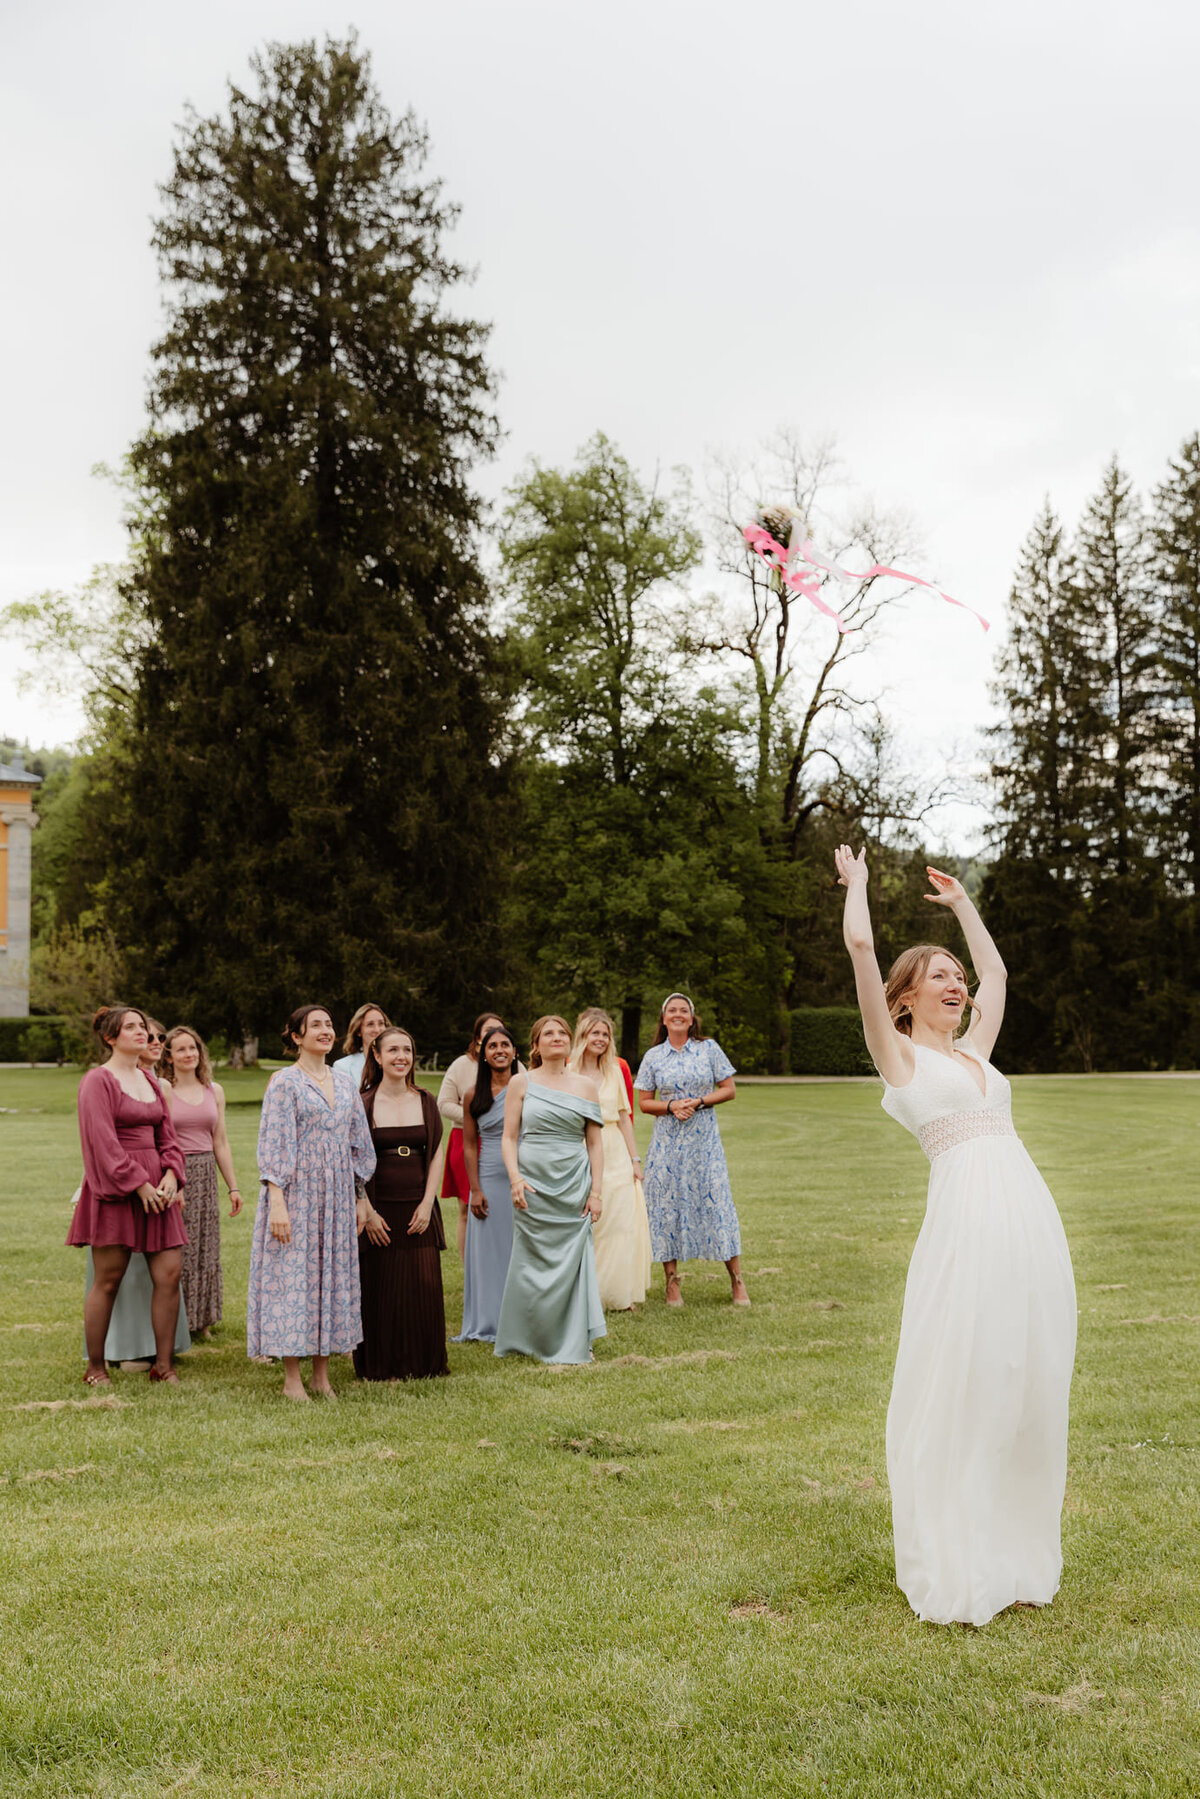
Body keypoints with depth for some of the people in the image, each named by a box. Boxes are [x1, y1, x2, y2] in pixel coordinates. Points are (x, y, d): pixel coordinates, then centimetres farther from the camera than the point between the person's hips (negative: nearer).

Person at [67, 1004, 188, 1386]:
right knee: (107, 1280, -1)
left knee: (169, 1275, -1)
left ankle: (163, 1365, 7)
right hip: (114, 1189, -6)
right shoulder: (98, 1080, -5)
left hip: (155, 1187, 6)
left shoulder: (150, 1081, 17)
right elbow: (103, 1141, -13)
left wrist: (171, 1174, -3)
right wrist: (138, 1183, -17)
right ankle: (95, 1367, 12)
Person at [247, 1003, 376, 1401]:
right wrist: (277, 1203, -18)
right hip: (296, 1194, -5)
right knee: (292, 1276, -2)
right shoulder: (284, 1082, -6)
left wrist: (362, 1197, 12)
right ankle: (292, 1378, 5)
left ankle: (322, 1372, 16)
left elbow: (359, 1142, 15)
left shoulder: (344, 1082, 11)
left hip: (337, 1198, 6)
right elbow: (273, 1145, -11)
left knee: (332, 1275, 7)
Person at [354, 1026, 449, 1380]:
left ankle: (423, 1364, 18)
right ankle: (380, 1367, 13)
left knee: (423, 1288, 3)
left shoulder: (426, 1103, 8)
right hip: (379, 1211, -3)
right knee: (379, 1291, 1)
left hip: (419, 1210, 3)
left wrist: (427, 1204, -3)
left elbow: (437, 1155, 7)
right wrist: (367, 1212, -10)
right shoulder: (363, 1105, -2)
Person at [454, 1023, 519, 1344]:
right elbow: (469, 1146, 5)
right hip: (489, 1178, 1)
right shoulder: (475, 1095, 4)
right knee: (488, 1248, 5)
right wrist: (475, 1190, -2)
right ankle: (487, 1322, 14)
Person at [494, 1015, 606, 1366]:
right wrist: (515, 1178, -10)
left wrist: (597, 1190, 1)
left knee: (570, 1262, 1)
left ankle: (572, 1342, 12)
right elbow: (509, 1136, 3)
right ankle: (525, 1339, 16)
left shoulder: (586, 1086, 8)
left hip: (574, 1187, 1)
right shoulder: (522, 1083, 4)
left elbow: (594, 1143, 8)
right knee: (532, 1262, 2)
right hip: (533, 1185, -1)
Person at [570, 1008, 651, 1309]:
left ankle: (617, 1295, 13)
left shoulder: (615, 1069, 10)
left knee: (620, 1225, 3)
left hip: (615, 1157, 4)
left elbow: (625, 1117, 13)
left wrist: (634, 1159, 9)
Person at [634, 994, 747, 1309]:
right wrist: (671, 1106, -12)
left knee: (715, 1200, -3)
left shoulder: (709, 1049, 3)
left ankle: (737, 1282, 6)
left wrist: (698, 1102, -12)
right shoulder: (653, 1056, 5)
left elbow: (728, 1090, 2)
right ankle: (672, 1282, 10)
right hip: (667, 1140, 1)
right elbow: (644, 1102, 6)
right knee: (667, 1203, 1)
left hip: (703, 1139, -1)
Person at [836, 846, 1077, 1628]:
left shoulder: (973, 1050, 23)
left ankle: (1017, 1557, 21)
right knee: (959, 1394, -2)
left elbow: (996, 970, 38)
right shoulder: (899, 1054, 6)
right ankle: (954, 1572, 8)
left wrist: (960, 902, 44)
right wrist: (856, 882, 15)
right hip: (967, 1219, -7)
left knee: (1030, 1392, 9)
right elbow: (860, 946, -1)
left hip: (1033, 1219, 7)